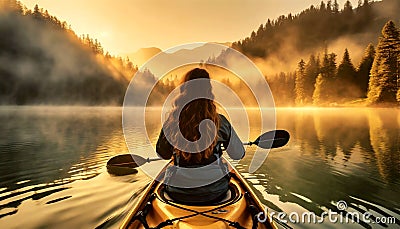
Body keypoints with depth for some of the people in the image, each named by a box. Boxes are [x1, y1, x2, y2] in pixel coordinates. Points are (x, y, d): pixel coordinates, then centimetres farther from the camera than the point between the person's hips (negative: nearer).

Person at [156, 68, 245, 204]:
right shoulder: (220, 122, -15)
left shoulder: (172, 123, -15)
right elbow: (238, 155, -3)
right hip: (215, 194, 0)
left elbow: (162, 155, 1)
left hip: (178, 195, 1)